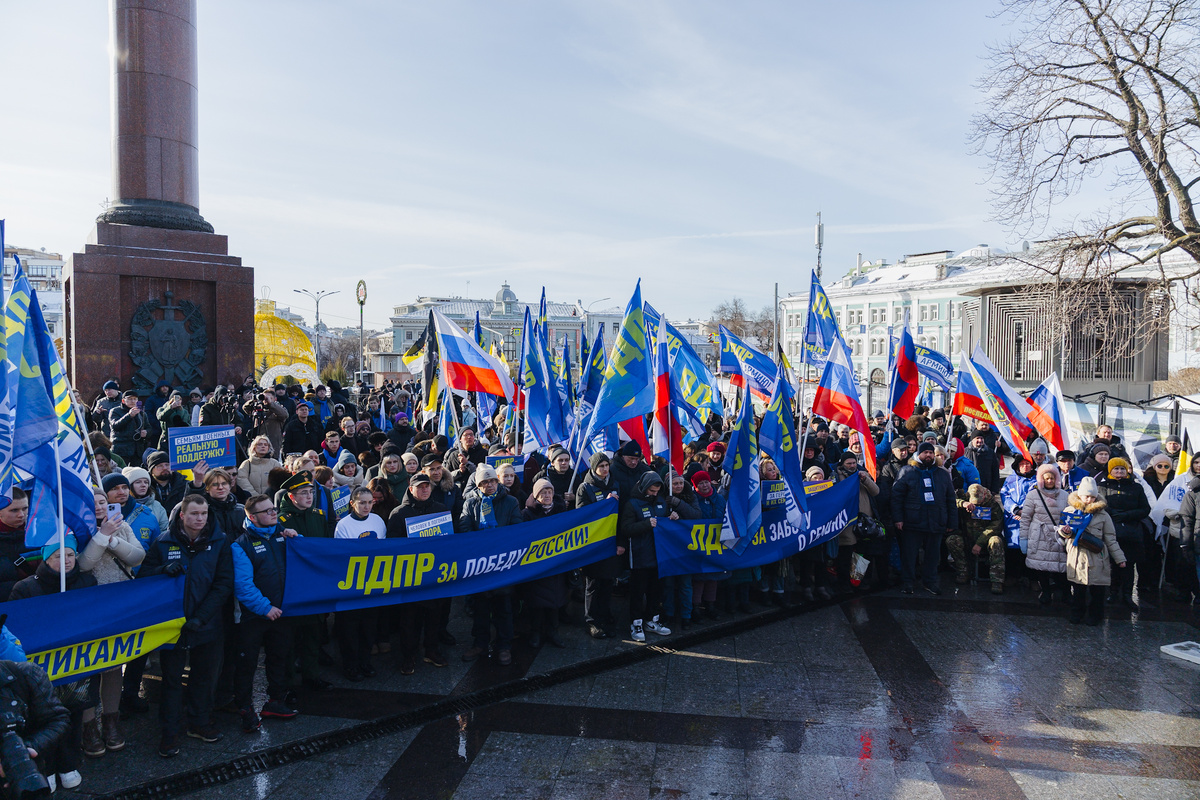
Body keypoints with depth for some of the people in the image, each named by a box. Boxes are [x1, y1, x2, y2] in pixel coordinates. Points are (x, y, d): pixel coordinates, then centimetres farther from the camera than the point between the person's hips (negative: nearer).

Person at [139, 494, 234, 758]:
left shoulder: (219, 541, -4)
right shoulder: (164, 542, -3)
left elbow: (224, 583, -6)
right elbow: (143, 576, 1)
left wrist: (201, 616, -15)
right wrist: (164, 570, -21)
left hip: (208, 624, 1)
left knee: (204, 675, 14)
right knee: (172, 678, 7)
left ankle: (200, 723, 31)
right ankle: (170, 733, 19)